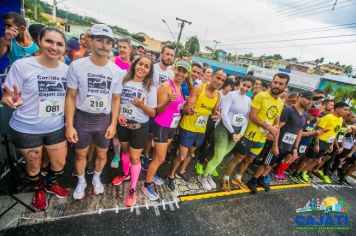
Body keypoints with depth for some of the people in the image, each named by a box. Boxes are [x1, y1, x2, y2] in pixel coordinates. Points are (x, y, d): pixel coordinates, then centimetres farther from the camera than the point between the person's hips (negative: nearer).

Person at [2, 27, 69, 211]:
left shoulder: (67, 69, -4)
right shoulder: (22, 65, -15)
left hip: (56, 128, 3)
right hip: (26, 130, -3)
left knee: (60, 164, 17)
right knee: (33, 166, 19)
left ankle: (51, 184, 49)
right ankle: (38, 191, 49)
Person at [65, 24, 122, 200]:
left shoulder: (116, 71, -6)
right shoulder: (77, 66, -11)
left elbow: (115, 99, 1)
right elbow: (71, 97, -6)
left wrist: (113, 124, -3)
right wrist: (69, 125, -10)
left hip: (105, 119, 2)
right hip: (82, 118, -1)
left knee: (102, 154, 16)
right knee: (81, 153, 16)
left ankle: (96, 178, 44)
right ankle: (81, 182, 42)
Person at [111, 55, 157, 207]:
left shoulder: (150, 88, -10)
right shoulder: (124, 81, -1)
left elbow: (153, 113, -9)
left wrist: (142, 105, -27)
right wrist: (118, 115, -9)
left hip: (139, 126, -3)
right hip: (123, 124, 4)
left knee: (134, 157, 4)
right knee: (125, 150, 22)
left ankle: (132, 189, 22)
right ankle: (126, 174, 49)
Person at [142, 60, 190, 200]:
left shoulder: (180, 88, 7)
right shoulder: (166, 86, -18)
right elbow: (159, 109, -18)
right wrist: (168, 100, -35)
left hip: (173, 126, 8)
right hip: (162, 126, -8)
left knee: (160, 155, 21)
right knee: (160, 158, 1)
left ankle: (151, 174, 43)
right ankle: (147, 185, 20)